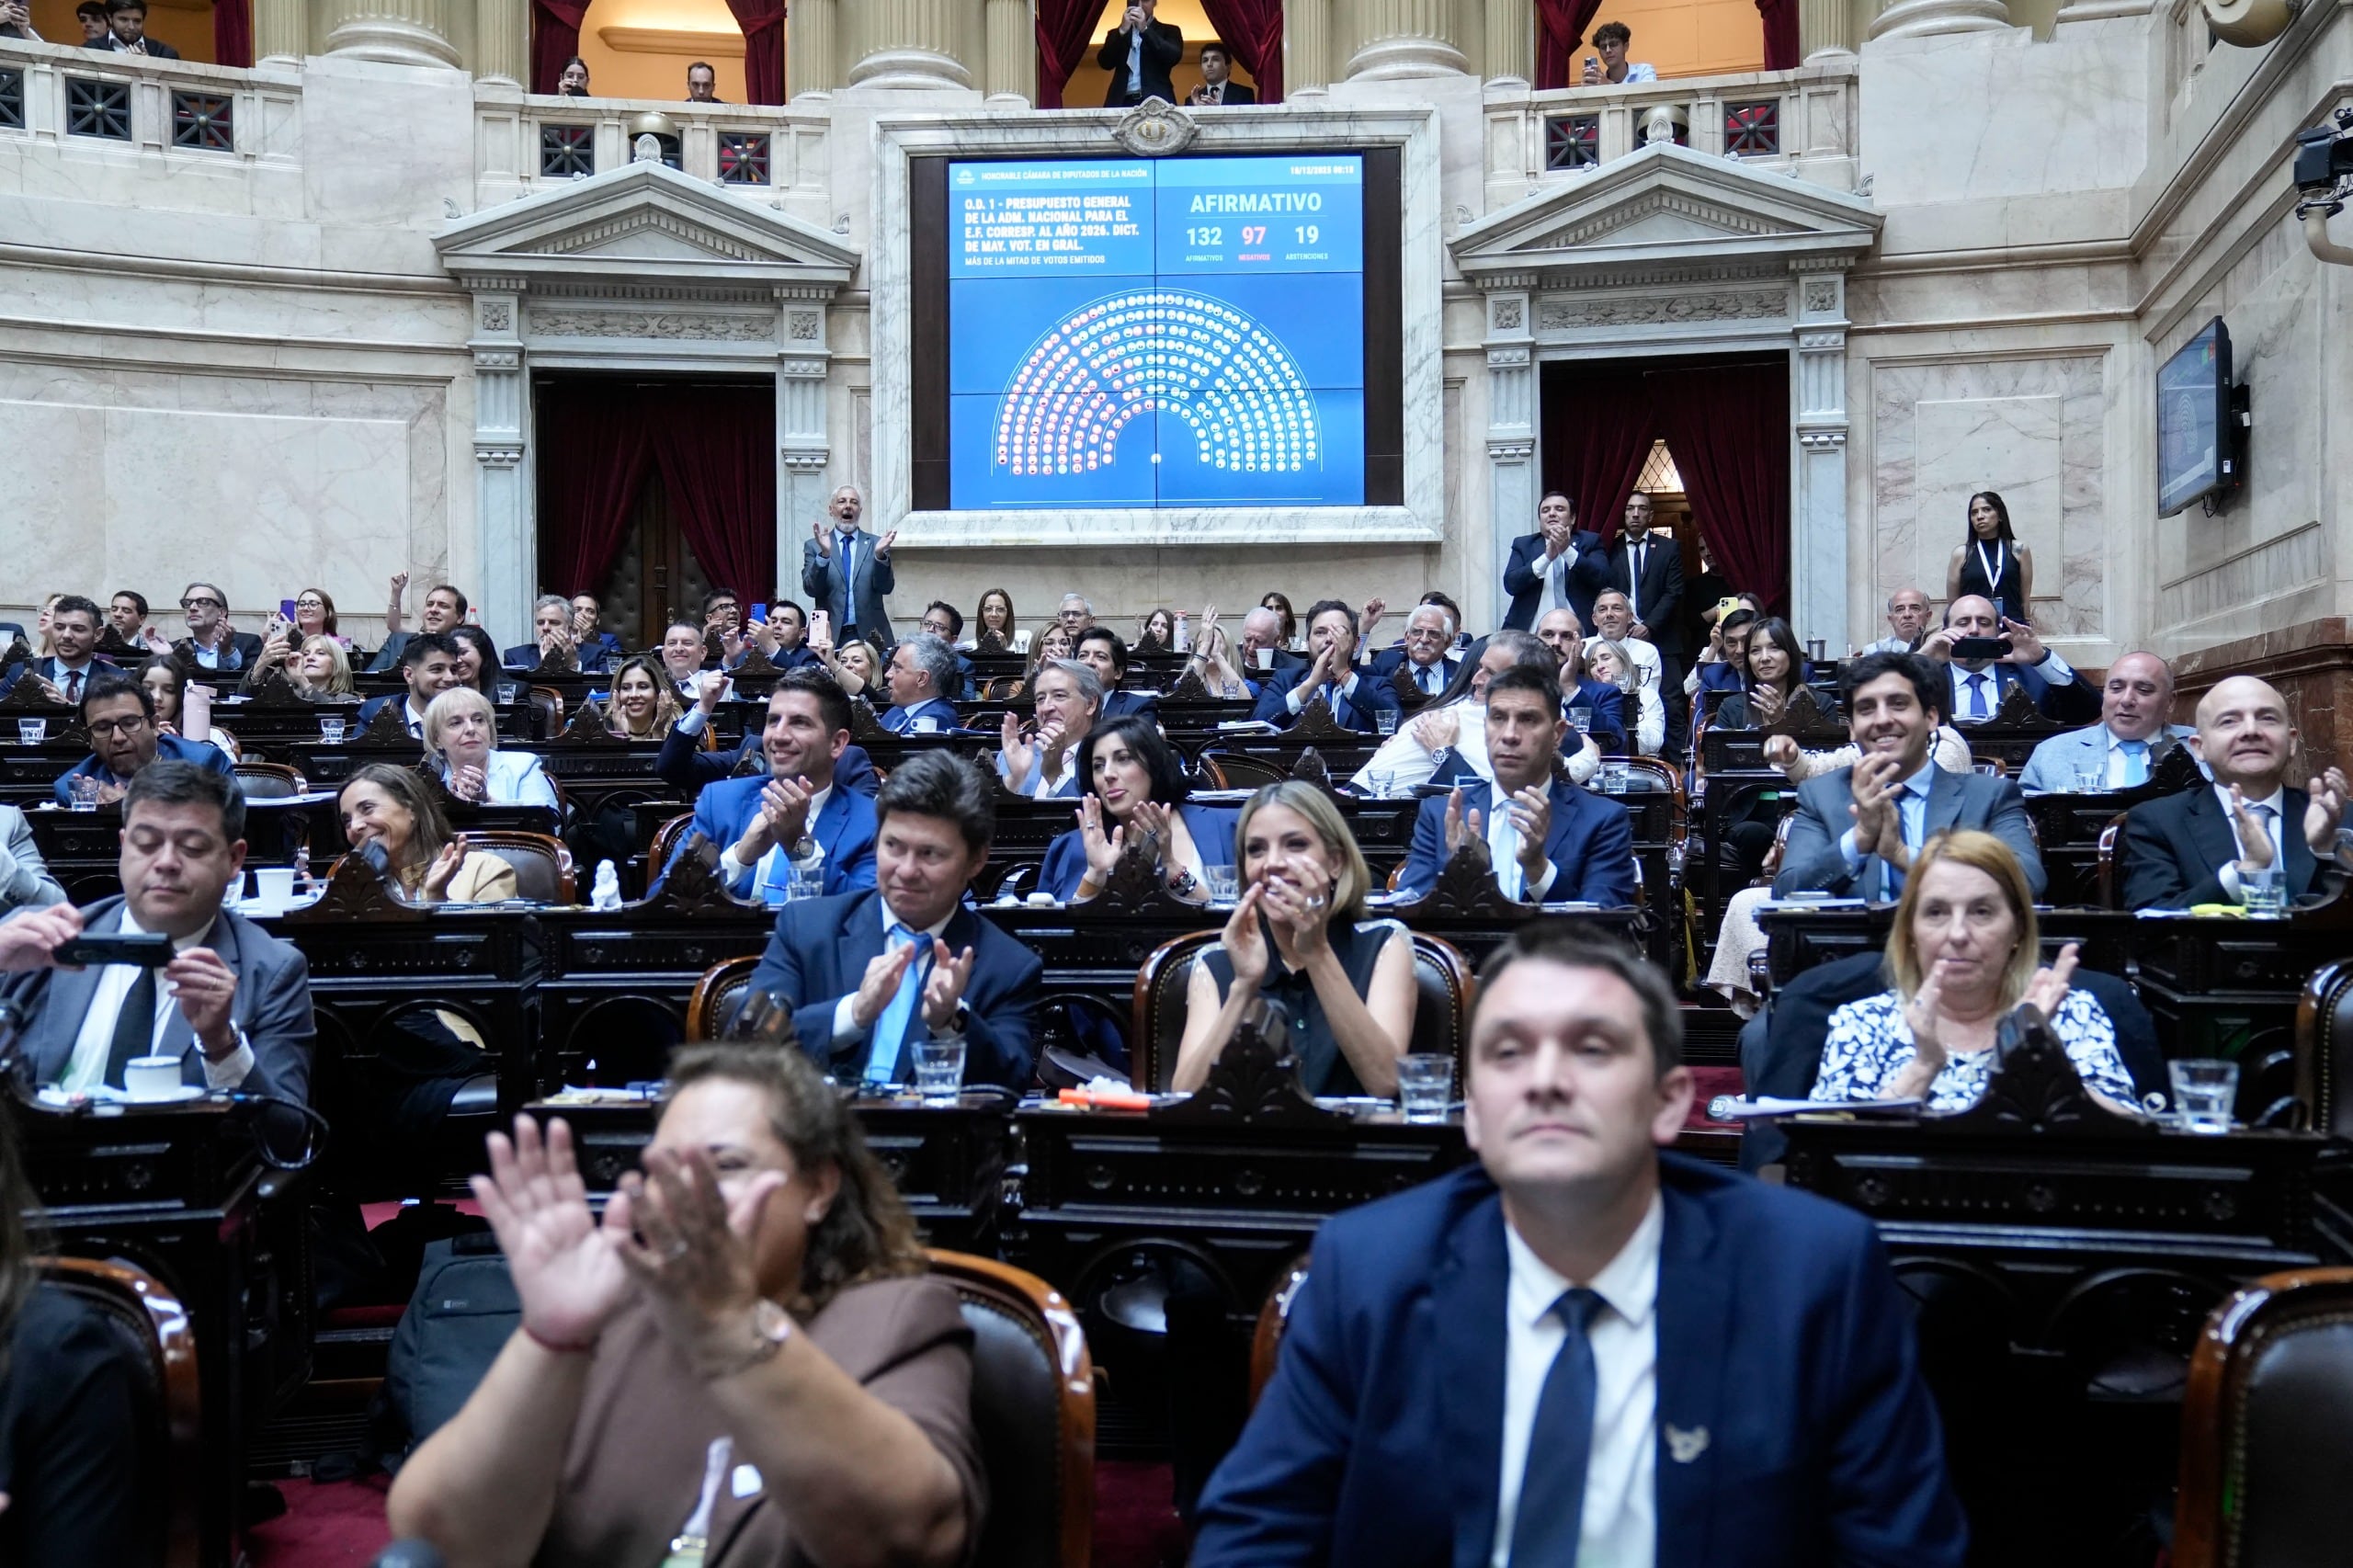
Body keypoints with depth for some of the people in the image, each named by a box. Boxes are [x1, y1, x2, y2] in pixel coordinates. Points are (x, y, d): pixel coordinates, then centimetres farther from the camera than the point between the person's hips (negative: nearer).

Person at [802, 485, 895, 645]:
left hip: (869, 634, 1)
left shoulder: (875, 544, 9)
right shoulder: (814, 546, 7)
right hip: (830, 635, 0)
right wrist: (824, 554, -17)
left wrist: (880, 555, -16)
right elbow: (811, 589, -3)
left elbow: (886, 587, 1)